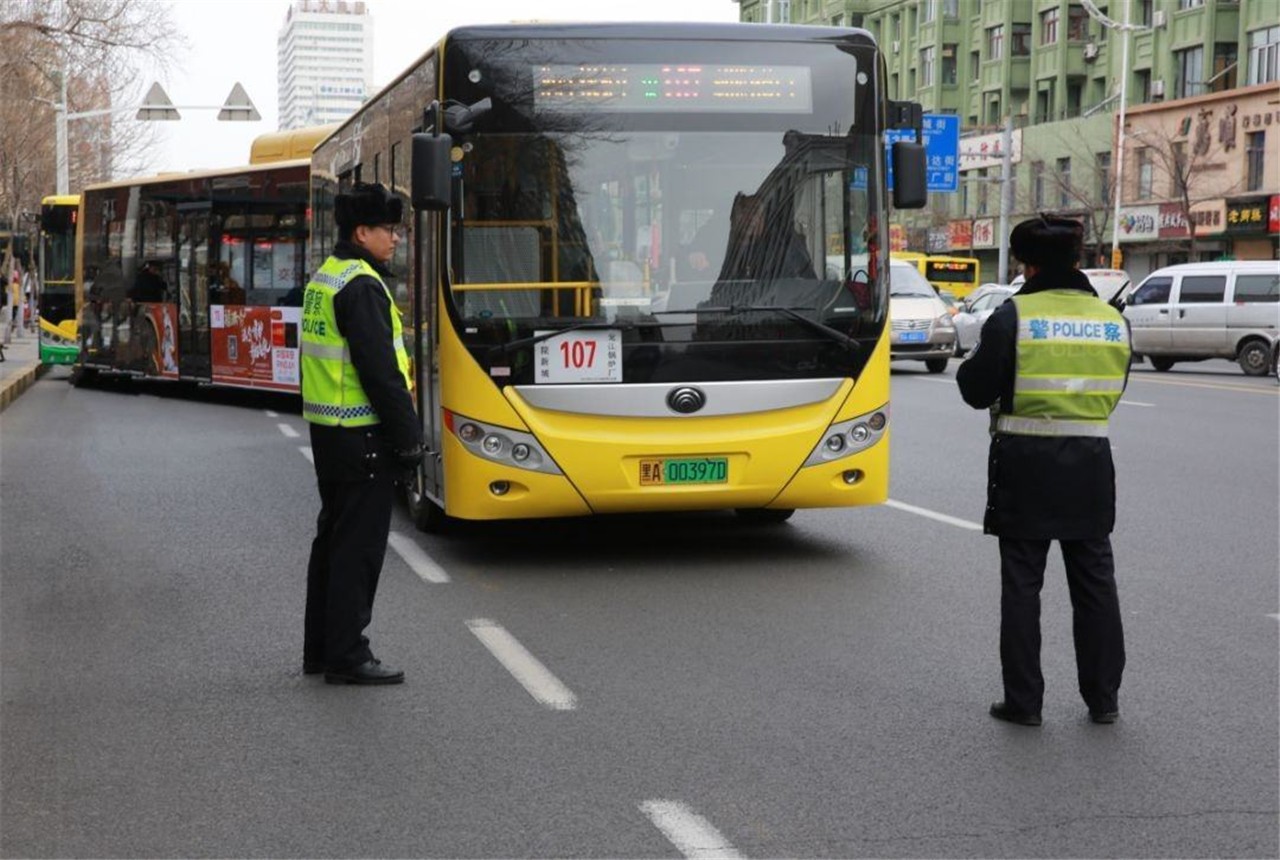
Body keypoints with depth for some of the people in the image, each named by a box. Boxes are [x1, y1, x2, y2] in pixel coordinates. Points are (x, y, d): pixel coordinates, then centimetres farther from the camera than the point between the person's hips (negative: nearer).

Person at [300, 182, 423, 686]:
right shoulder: (361, 287, -17)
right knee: (359, 545, -4)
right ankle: (347, 657, 1)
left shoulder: (323, 279, 14)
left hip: (327, 431, 10)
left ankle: (320, 649, 24)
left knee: (333, 537, 16)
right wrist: (407, 437, -16)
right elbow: (380, 371, -21)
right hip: (362, 436, -10)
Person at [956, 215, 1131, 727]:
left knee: (1021, 584, 5)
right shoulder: (1112, 320, 3)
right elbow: (1113, 393, 13)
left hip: (1026, 463, -4)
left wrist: (974, 361, 12)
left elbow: (977, 391, -8)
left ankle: (1023, 701, 8)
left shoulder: (1014, 317, -11)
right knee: (1095, 581, 13)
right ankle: (1103, 698, 19)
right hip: (1090, 464, 4)